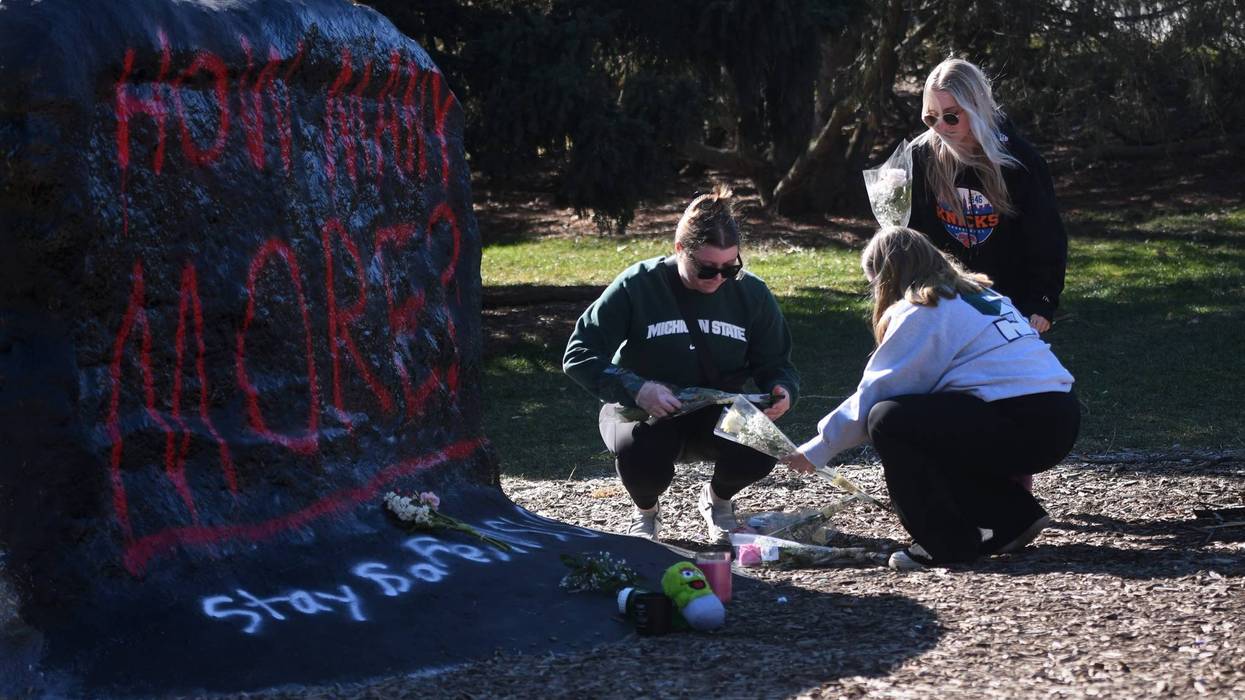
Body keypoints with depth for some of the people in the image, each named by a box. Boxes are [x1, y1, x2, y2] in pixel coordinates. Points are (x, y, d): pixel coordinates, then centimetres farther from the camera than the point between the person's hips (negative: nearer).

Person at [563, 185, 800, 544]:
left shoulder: (750, 292, -6)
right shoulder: (637, 286, -16)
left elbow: (775, 362, 4)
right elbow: (579, 356, -16)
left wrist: (782, 390, -21)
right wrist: (635, 388, -31)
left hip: (719, 413, 3)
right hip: (643, 411, -2)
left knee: (760, 451, -30)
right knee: (640, 458, -38)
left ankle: (718, 499, 10)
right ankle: (646, 511, 4)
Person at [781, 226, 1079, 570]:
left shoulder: (921, 311, -4)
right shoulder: (978, 293, 22)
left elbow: (872, 394, -3)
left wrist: (815, 450, 7)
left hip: (1022, 425, -9)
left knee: (889, 419, -10)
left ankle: (947, 544, -5)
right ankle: (1014, 515, 18)